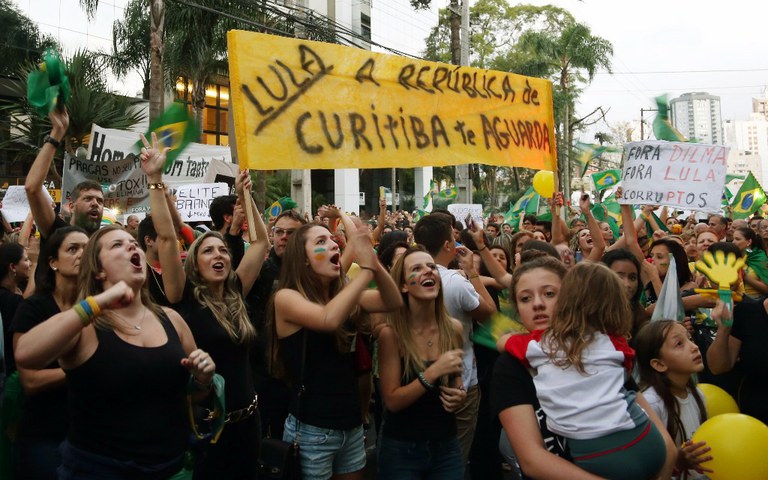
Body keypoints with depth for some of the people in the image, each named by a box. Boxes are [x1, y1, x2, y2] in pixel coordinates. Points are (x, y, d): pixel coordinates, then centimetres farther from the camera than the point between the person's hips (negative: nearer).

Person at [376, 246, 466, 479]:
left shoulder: (453, 328, -5)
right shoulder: (391, 333, -16)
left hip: (447, 445, 4)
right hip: (401, 449, -3)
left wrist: (459, 393, -8)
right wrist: (433, 372, -27)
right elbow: (392, 401, -17)